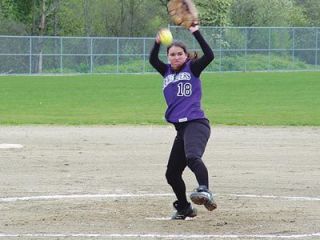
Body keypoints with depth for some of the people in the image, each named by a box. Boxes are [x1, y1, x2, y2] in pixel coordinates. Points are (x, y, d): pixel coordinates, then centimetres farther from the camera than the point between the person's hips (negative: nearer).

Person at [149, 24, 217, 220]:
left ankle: (205, 191, -58)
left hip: (196, 123, -7)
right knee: (172, 174, 14)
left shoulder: (192, 68, 3)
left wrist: (196, 33, -14)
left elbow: (209, 55, -12)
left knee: (193, 156, -37)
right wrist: (158, 42, -10)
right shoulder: (167, 72, 18)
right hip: (181, 128, 7)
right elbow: (153, 60, 5)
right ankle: (184, 208, 35)